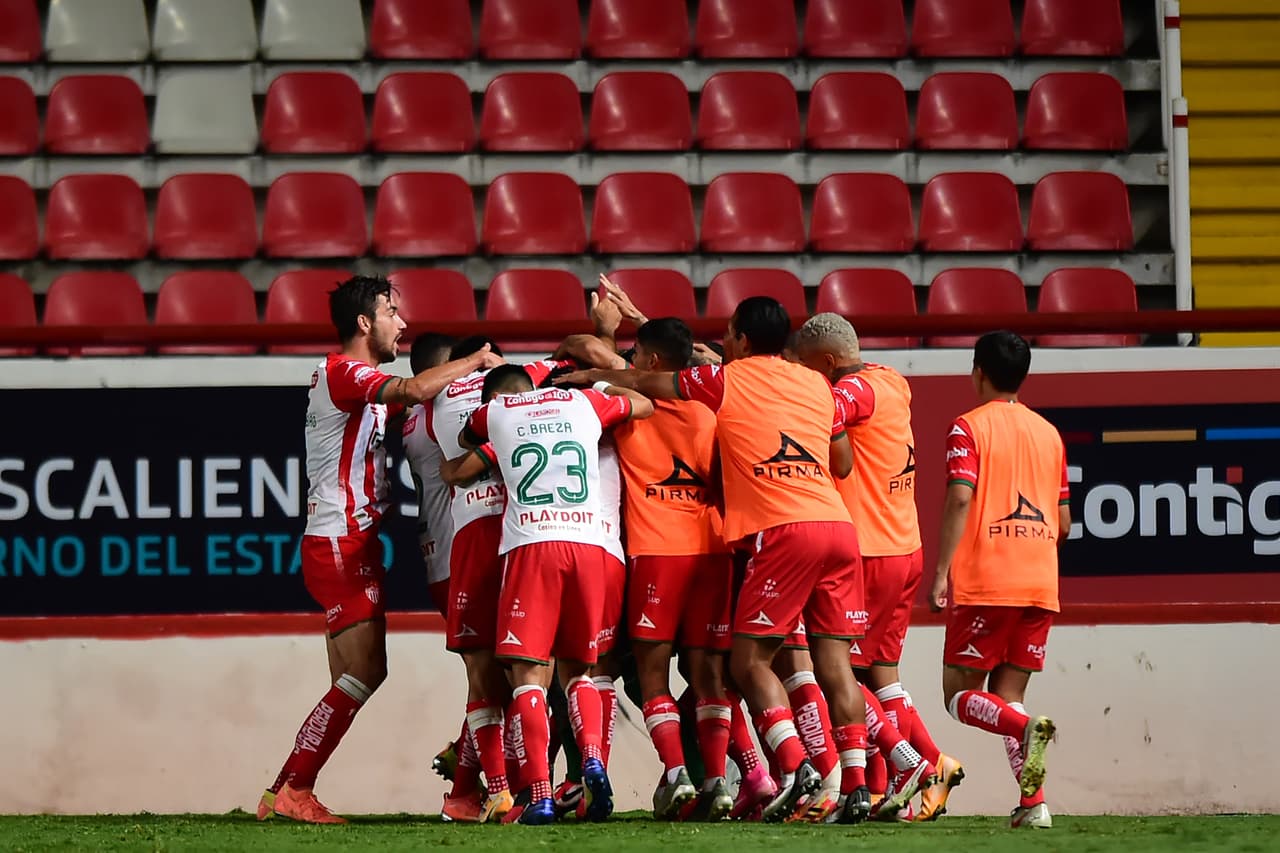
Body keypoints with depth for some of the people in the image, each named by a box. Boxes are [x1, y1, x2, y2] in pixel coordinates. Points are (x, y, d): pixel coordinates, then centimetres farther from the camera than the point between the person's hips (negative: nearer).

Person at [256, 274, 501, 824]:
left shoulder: (366, 387, 19)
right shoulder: (341, 373, -13)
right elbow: (414, 390, -28)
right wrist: (477, 360, -16)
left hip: (354, 545, 10)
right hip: (340, 545, -10)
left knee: (357, 679, 7)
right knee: (364, 674, -13)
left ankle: (290, 792, 5)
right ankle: (290, 791, -13)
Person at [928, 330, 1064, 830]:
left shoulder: (970, 427, -1)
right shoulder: (1049, 434, 15)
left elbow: (960, 497, -14)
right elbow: (1063, 523, 16)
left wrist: (940, 573, -13)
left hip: (983, 583, -5)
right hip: (1040, 584, 5)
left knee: (960, 696, 2)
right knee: (1006, 698, 11)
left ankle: (1027, 730, -28)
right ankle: (1033, 802, -7)